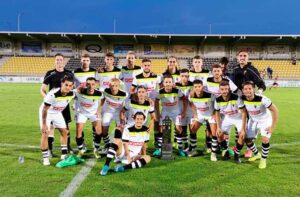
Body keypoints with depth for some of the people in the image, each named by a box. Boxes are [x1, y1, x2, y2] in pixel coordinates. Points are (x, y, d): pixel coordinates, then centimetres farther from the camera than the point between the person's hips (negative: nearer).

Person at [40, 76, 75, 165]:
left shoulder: (72, 94, -23)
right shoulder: (52, 94, -37)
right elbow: (45, 109, -27)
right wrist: (44, 124, -21)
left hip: (58, 113, 5)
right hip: (47, 113, -5)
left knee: (64, 131, 6)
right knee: (45, 134, -10)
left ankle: (64, 155, 19)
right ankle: (45, 158, 3)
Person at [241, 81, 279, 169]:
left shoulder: (262, 99, -33)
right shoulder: (242, 99, -22)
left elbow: (275, 110, -23)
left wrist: (272, 127, -22)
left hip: (265, 120, -4)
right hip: (253, 120, 4)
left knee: (265, 140, -21)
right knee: (248, 140, 4)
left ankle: (263, 159, 4)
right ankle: (257, 154, 34)